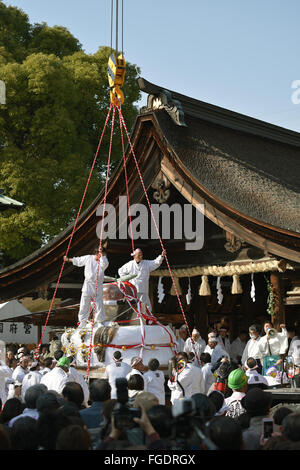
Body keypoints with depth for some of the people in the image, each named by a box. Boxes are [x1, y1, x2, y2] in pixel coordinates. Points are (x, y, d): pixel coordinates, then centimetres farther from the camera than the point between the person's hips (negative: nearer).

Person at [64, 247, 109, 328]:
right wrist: (68, 259, 28)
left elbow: (104, 264, -28)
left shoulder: (103, 261, -3)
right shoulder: (88, 258, 3)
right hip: (88, 285, 1)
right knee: (84, 304, 2)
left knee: (99, 304, -4)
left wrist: (102, 255, -40)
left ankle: (99, 322, 9)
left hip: (98, 286, -1)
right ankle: (82, 321, 13)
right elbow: (77, 260, 19)